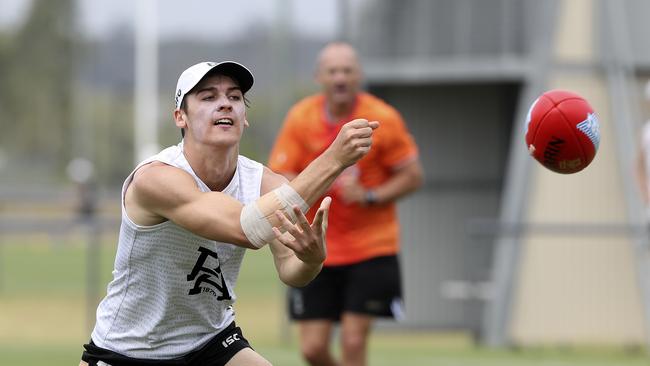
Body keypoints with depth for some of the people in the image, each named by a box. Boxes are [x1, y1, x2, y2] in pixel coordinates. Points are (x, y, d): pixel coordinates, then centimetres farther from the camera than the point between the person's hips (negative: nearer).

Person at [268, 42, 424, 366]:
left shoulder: (383, 118, -8)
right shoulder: (300, 118, -3)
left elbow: (412, 176, -3)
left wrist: (369, 196, -19)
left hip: (371, 247, -2)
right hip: (316, 250, 2)